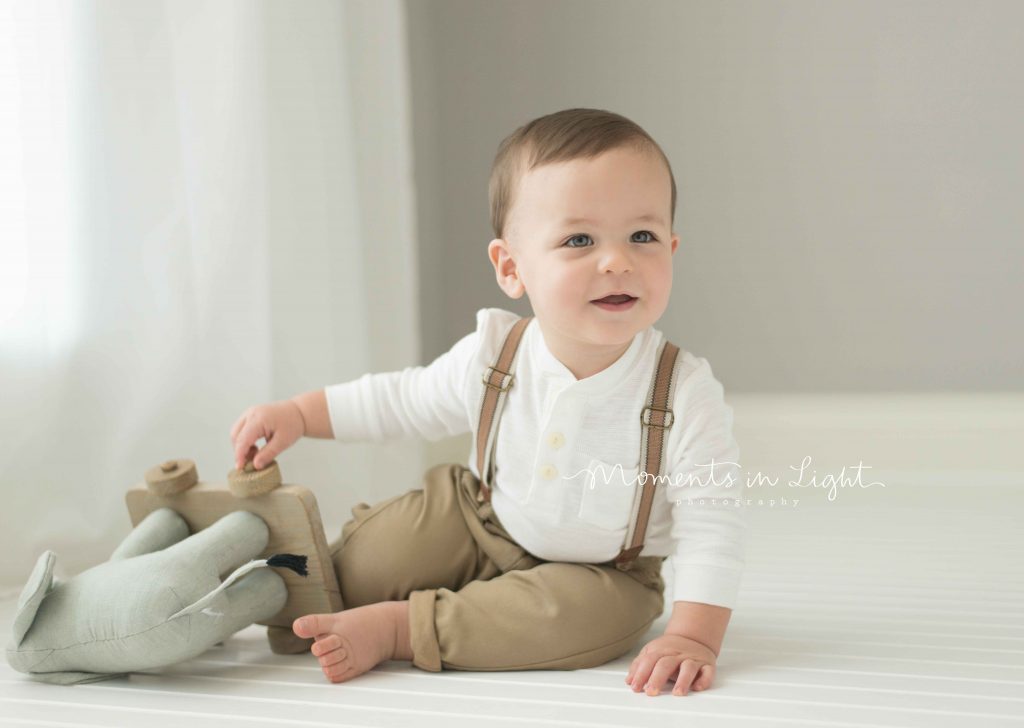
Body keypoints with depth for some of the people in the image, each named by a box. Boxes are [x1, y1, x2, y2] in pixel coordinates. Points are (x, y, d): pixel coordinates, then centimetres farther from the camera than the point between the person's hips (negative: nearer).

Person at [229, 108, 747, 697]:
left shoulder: (684, 391, -26)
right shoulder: (493, 354, -16)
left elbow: (711, 520, -25)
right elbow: (406, 400, 2)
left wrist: (694, 636, -36)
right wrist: (297, 415, -2)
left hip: (599, 568, -2)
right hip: (481, 520, 3)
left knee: (596, 616, -32)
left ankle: (399, 627, -22)